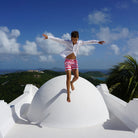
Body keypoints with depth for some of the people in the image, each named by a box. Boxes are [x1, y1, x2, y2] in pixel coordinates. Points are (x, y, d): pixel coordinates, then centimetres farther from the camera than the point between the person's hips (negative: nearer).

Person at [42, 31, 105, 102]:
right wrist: (48, 37, -26)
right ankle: (68, 95, -2)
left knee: (76, 76, -5)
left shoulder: (79, 43, 0)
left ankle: (71, 83, 33)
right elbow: (57, 39, -17)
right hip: (67, 61, -3)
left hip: (74, 61, 4)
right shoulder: (66, 42, -9)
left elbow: (89, 42, -1)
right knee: (68, 77, -12)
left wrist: (97, 42, -5)